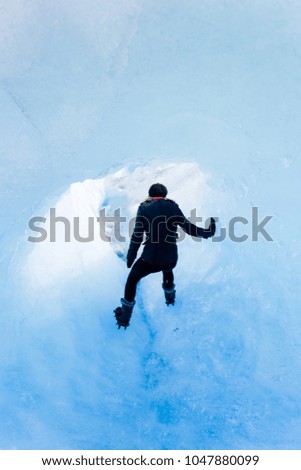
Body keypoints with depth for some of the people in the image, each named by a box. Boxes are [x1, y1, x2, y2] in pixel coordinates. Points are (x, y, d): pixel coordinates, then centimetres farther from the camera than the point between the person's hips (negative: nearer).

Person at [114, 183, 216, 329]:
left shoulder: (144, 208, -5)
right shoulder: (173, 207, -1)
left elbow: (137, 236, -8)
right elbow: (190, 229, 0)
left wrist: (130, 256, 3)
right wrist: (208, 232, 14)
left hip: (150, 259, -2)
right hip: (171, 260, 3)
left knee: (132, 279, 25)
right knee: (167, 270, 40)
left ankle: (124, 318, 29)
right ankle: (170, 298, 59)